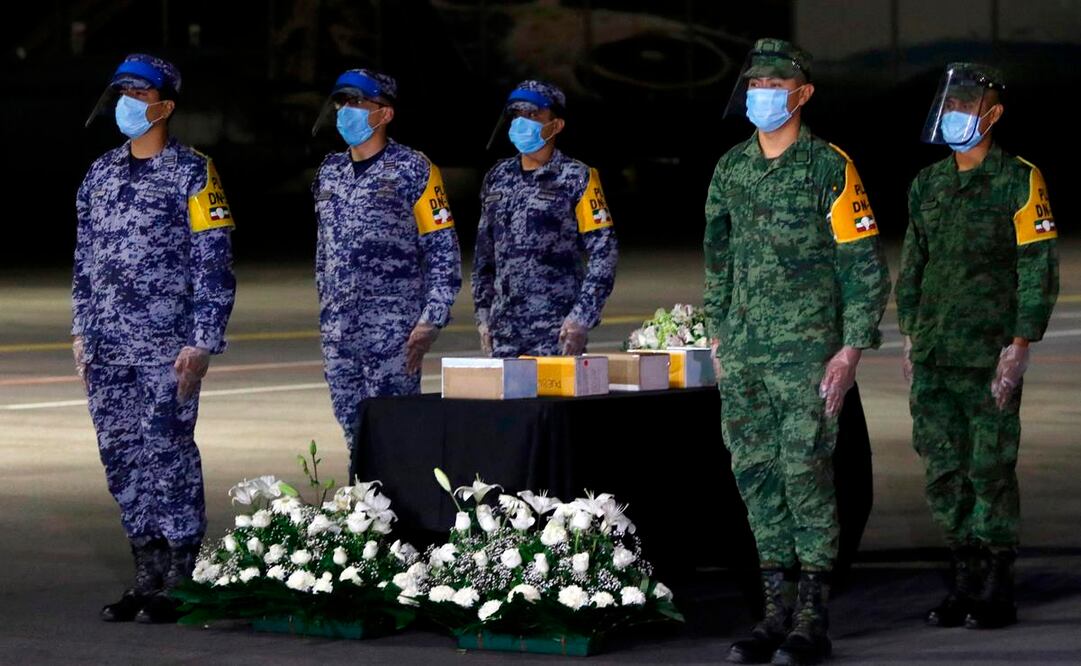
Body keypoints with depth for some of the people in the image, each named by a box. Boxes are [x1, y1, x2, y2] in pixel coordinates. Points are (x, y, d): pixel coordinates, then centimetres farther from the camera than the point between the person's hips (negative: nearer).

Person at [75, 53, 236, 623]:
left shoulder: (192, 174, -3)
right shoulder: (99, 175, 15)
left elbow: (214, 266, -6)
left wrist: (202, 343, -12)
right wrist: (82, 332, 13)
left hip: (167, 348, -6)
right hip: (106, 350, 6)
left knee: (167, 455, -7)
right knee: (121, 458, 5)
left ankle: (180, 586, -1)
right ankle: (148, 577, 13)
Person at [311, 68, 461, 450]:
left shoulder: (412, 171, -2)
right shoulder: (330, 172, 15)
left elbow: (445, 254, -4)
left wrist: (431, 322, -11)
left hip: (393, 331, -6)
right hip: (338, 331, 6)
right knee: (353, 431, 6)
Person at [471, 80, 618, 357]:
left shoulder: (576, 179, -2)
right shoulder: (498, 178, 13)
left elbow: (603, 252, -6)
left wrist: (582, 318, -12)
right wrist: (483, 315, 13)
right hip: (505, 329, 5)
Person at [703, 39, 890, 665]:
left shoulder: (830, 167, -6)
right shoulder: (730, 168, 11)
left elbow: (867, 266, -7)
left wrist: (852, 350, -12)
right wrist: (719, 334, 16)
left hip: (808, 349, -6)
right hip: (744, 353, 6)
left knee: (805, 470, -8)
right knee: (756, 472, 6)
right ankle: (778, 611, 13)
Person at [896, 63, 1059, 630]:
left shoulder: (1019, 183, -5)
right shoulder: (928, 184, 13)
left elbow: (1039, 269, -8)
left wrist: (1020, 346, -13)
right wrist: (910, 338, 14)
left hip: (990, 354, -6)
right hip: (934, 354, 6)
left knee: (990, 467, -3)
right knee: (943, 467, 6)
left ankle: (997, 592, 5)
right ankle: (964, 580, 16)